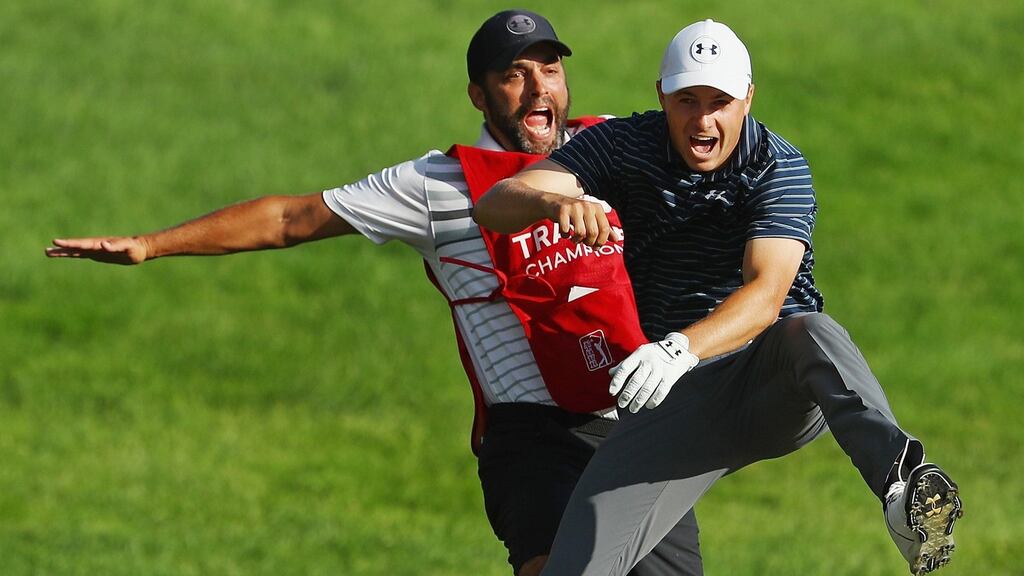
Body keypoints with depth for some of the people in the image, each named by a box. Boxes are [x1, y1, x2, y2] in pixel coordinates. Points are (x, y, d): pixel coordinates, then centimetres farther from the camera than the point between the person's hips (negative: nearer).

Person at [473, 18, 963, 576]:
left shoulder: (779, 168, -8)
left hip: (779, 383, -2)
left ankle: (901, 480, -60)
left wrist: (679, 349, -44)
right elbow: (495, 205, -11)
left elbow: (765, 295, -24)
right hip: (681, 397, 2)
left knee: (808, 331, -40)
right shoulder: (624, 145, 1)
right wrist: (553, 203, -36)